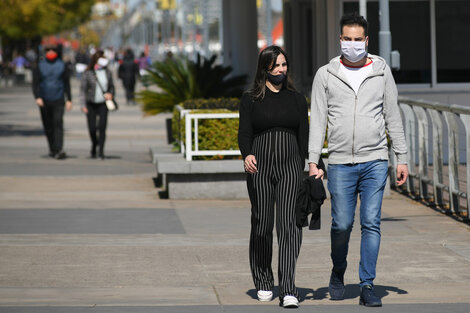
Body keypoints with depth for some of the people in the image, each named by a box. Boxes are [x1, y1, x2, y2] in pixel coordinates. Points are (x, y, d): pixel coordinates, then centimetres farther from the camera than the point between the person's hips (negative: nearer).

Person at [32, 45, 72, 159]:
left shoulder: (62, 66, 4)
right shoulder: (39, 66, 4)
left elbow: (67, 84, 8)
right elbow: (35, 84, 0)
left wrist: (69, 100, 4)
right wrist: (37, 97, -15)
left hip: (58, 101, -2)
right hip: (44, 101, 2)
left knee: (58, 123, -15)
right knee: (48, 126, 8)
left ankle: (59, 150, -23)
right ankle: (52, 149, 25)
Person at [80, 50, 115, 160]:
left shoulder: (107, 73, 5)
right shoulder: (88, 73, -4)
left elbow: (111, 86, 18)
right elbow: (82, 89, -2)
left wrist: (110, 94, -3)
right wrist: (83, 105, -8)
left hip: (103, 104, 1)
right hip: (91, 104, -1)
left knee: (102, 127, -12)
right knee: (92, 128, 1)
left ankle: (101, 151, -8)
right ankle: (94, 146, 30)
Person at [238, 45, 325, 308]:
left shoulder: (297, 99, 12)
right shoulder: (251, 99, 7)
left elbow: (304, 137, 11)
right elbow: (244, 132, -2)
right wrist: (247, 155, -22)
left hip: (290, 168, 0)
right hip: (260, 168, 0)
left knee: (289, 225, -12)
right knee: (262, 225, 5)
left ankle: (288, 290, -17)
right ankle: (263, 283, 23)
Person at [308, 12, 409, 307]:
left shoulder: (381, 71, 6)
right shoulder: (326, 75, 5)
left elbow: (393, 117, 9)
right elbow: (318, 120, 4)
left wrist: (402, 158, 6)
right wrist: (313, 161, -4)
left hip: (375, 161, 0)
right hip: (340, 163, 0)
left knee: (371, 223, -4)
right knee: (342, 224, 1)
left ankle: (368, 286, 1)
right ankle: (338, 274, 27)